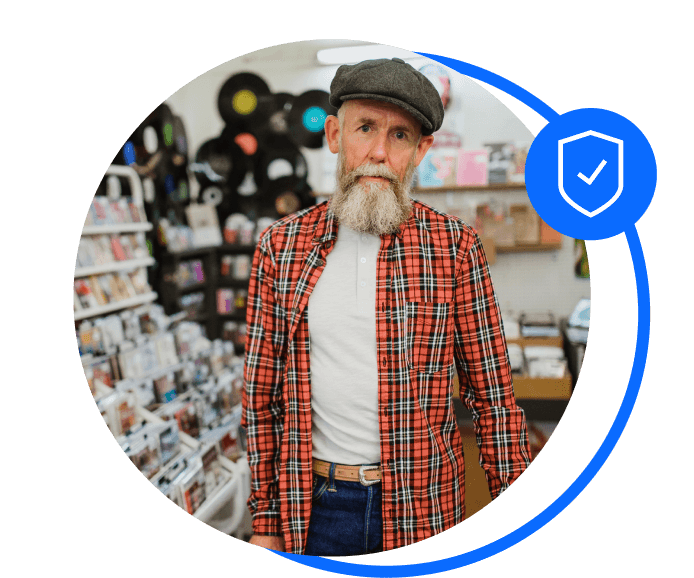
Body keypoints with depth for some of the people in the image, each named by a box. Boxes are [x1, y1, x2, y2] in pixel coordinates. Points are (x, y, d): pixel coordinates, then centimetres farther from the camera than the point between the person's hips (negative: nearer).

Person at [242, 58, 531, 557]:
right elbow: (261, 391, 2)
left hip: (422, 509, -1)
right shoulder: (280, 246, -2)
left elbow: (493, 392, -4)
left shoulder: (455, 247, -7)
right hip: (311, 505, 2)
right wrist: (265, 519, 4)